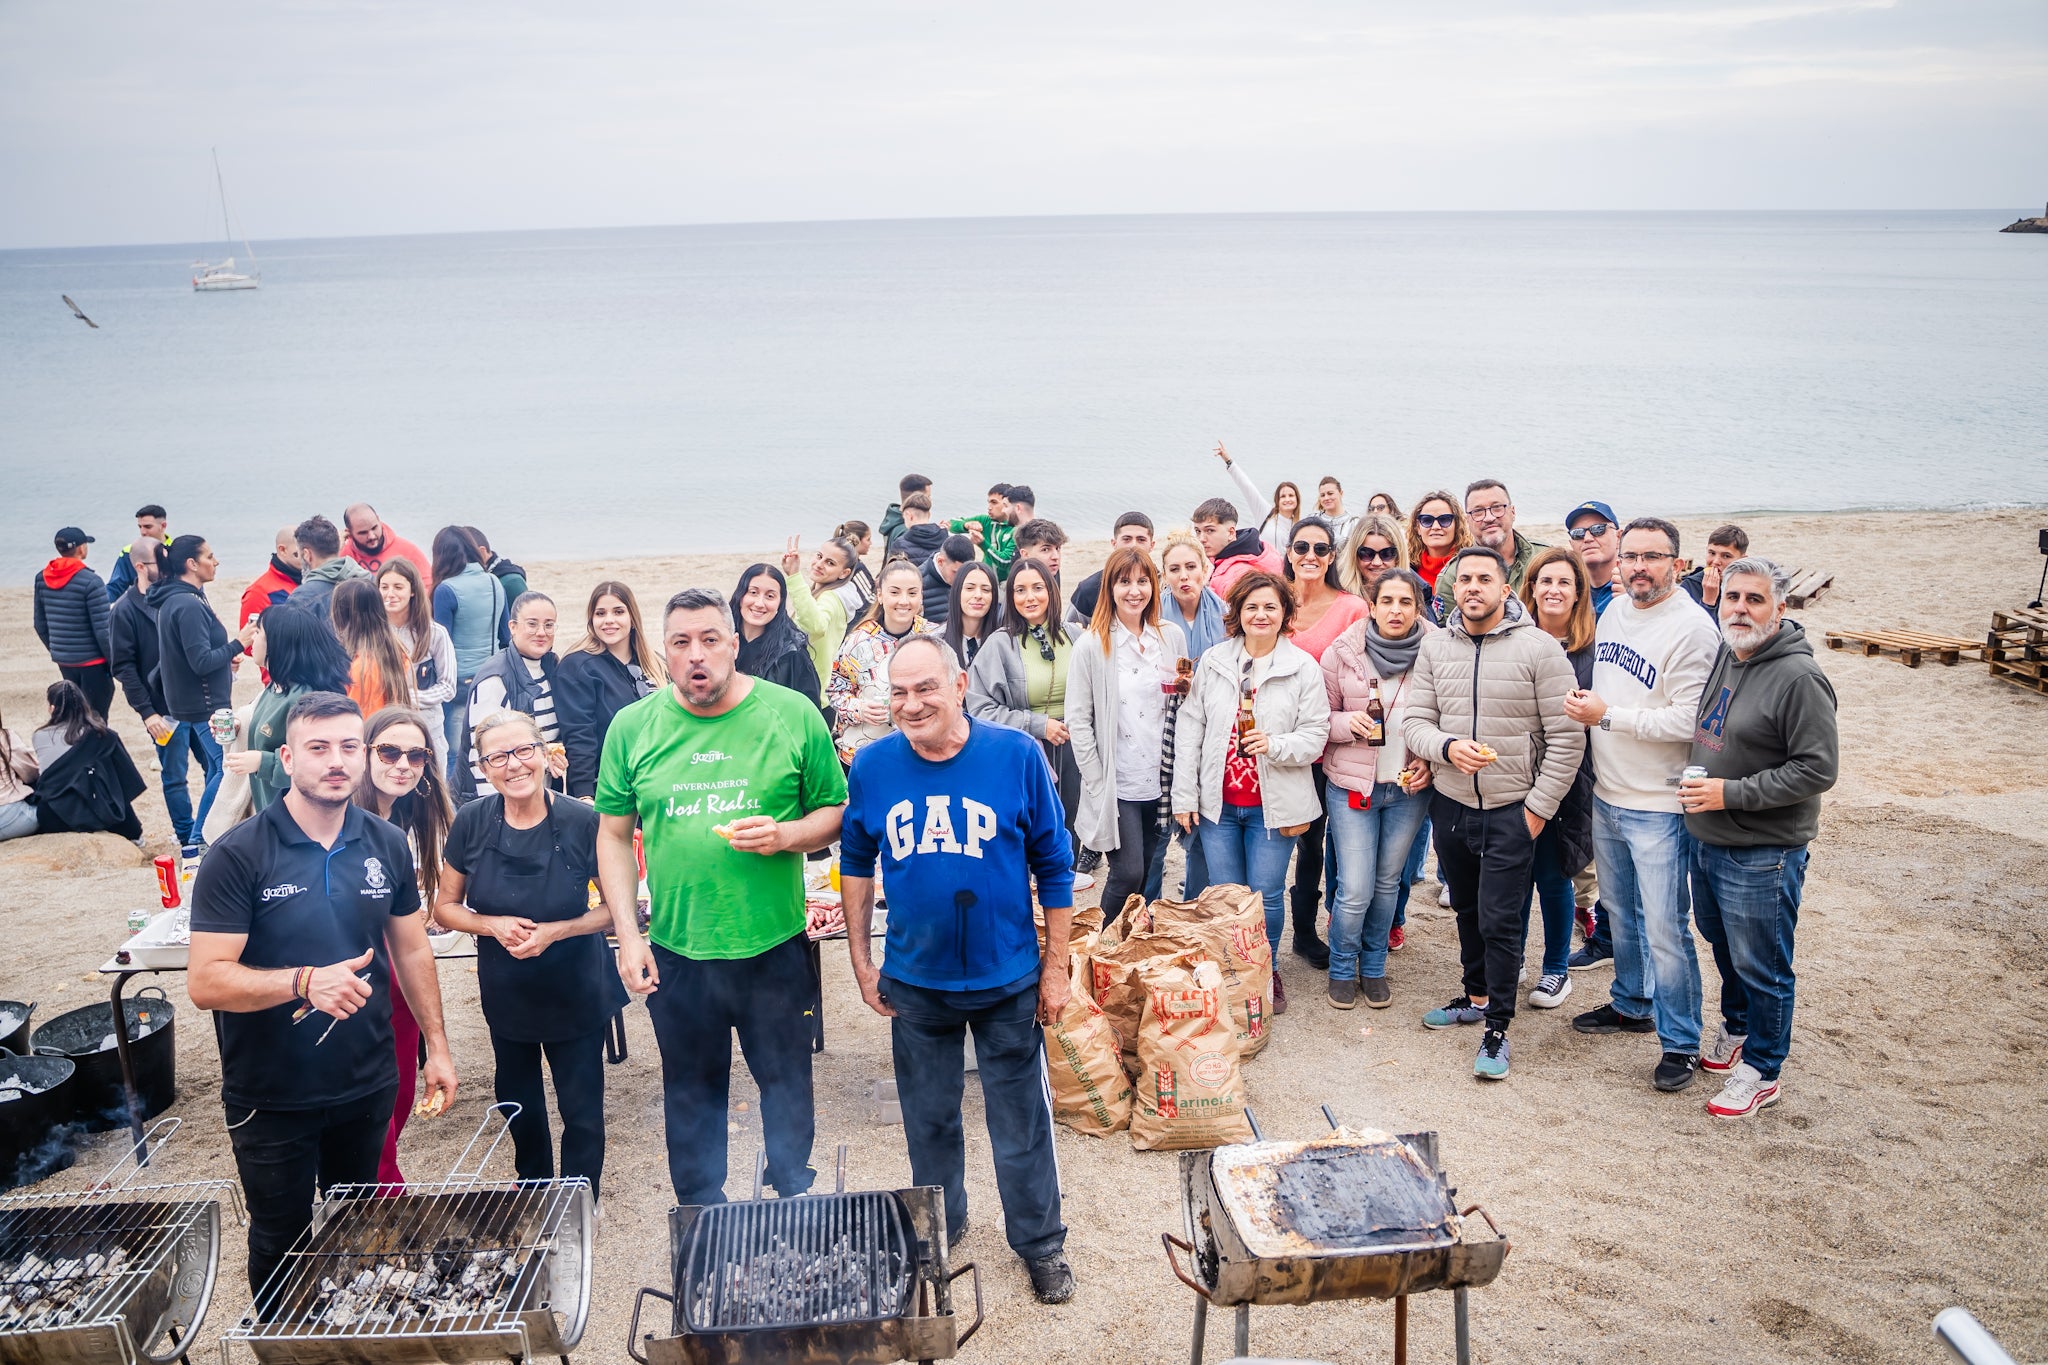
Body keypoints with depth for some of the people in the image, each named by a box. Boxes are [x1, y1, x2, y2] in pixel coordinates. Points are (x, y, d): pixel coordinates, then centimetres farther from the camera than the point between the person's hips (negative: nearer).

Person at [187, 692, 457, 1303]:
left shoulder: (387, 845, -1)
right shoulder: (239, 855, -15)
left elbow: (412, 950, 9)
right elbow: (205, 982, -20)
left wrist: (436, 1046, 8)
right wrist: (305, 982, -34)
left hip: (367, 1086, 4)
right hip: (272, 1098, -4)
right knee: (281, 1242, 14)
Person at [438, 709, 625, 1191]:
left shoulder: (582, 822, -20)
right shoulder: (472, 822, -12)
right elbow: (445, 907, -2)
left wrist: (555, 930, -24)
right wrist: (493, 925, -20)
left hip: (575, 993, -3)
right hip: (506, 993, 3)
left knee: (581, 1113, 6)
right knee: (519, 1105, 24)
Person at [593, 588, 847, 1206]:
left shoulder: (793, 714, -4)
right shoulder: (631, 727, 0)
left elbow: (836, 812, 3)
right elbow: (613, 836, 5)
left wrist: (787, 835, -17)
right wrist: (628, 936, -2)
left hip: (775, 946, -1)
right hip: (676, 952, 1)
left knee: (787, 1085, 14)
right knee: (692, 1094, 15)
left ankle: (795, 1201, 38)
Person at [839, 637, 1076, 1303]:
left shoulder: (1016, 756, -14)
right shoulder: (871, 766, -8)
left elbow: (1053, 867, -6)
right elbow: (855, 865, 6)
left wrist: (1056, 967, -4)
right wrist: (861, 961, 5)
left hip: (1007, 979, -2)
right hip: (914, 980, 2)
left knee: (1021, 1122, 11)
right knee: (929, 1117, 20)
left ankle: (1040, 1242, 31)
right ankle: (938, 1224, 43)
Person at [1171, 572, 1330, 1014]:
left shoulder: (1303, 668, -3)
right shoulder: (1213, 662, 4)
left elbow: (1315, 736, -4)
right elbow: (1190, 729, 3)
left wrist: (1274, 745, -24)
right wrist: (1184, 795, -1)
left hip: (1272, 806, -2)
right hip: (1218, 802, 2)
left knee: (1266, 895, 3)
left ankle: (1266, 974, 25)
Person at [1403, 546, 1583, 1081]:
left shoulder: (1539, 649, -11)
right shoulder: (1435, 646, 1)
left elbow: (1567, 737, -9)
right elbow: (1414, 722, 1)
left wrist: (1539, 807, -10)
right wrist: (1448, 747, -21)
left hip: (1511, 811, -4)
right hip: (1451, 803, 4)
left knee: (1499, 920, -4)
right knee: (1468, 910, 19)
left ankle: (1497, 1027, 9)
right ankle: (1477, 996, 38)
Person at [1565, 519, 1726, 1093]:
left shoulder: (1692, 627, -17)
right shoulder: (1613, 612, 8)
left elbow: (1687, 721, -23)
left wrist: (1607, 716, -19)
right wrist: (1581, 705, 6)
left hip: (1659, 807, -8)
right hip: (1606, 795, 8)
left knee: (1664, 930, -3)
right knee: (1621, 912, 22)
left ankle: (1680, 1043, 10)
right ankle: (1632, 1004, 40)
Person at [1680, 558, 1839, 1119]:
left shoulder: (1798, 677, -20)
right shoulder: (1721, 656, 5)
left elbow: (1818, 769, -22)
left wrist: (1731, 793, -22)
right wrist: (1698, 789, 9)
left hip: (1762, 855, -8)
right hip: (1706, 840, 8)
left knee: (1761, 966, 6)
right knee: (1724, 947, 25)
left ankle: (1761, 1070, 21)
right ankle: (1736, 1029, 46)